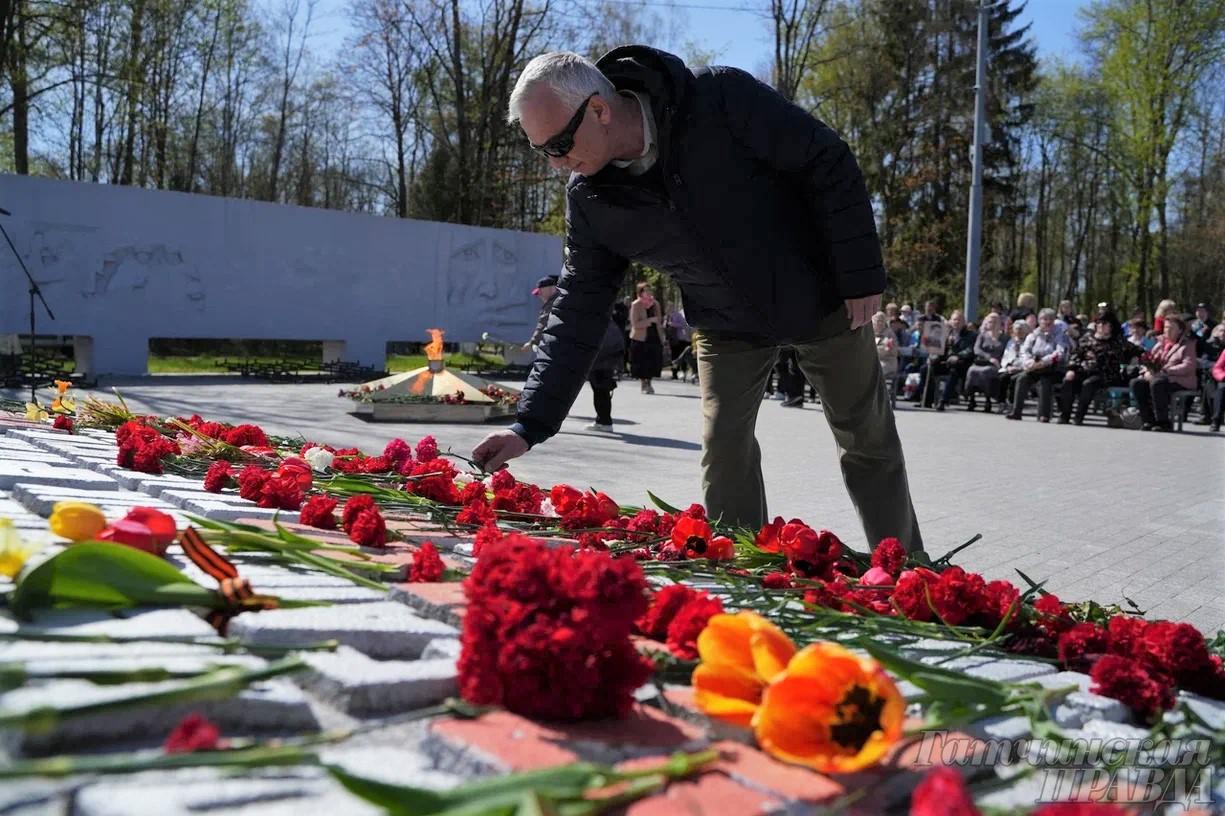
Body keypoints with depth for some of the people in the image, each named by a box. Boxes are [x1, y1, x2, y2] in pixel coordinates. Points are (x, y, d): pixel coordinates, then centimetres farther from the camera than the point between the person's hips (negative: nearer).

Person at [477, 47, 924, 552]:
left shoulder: (720, 99, -28)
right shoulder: (588, 198, -15)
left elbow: (829, 164, -20)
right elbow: (576, 313, -12)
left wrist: (862, 276, -18)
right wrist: (530, 424, -18)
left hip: (821, 301, -2)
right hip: (726, 328, 3)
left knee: (869, 442, 9)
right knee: (724, 454, -4)